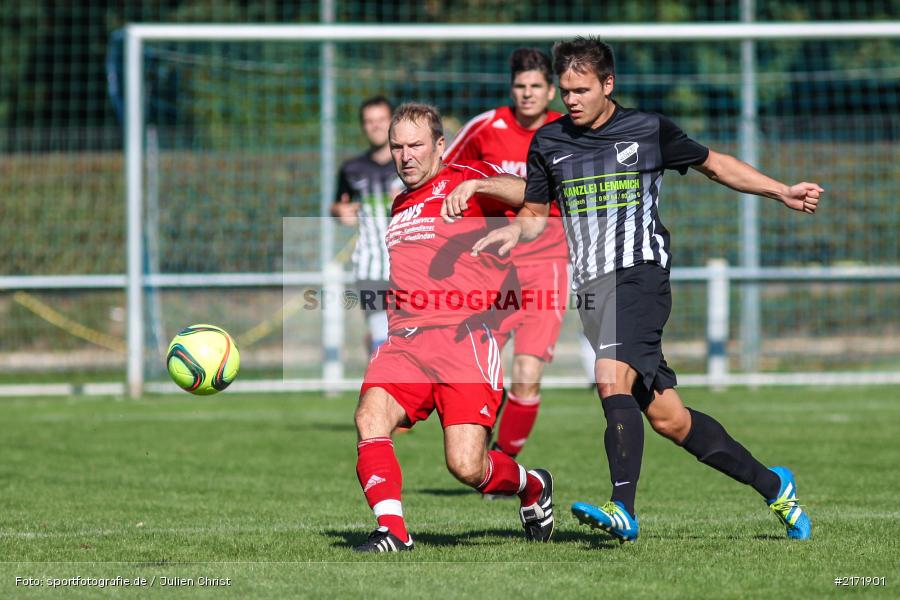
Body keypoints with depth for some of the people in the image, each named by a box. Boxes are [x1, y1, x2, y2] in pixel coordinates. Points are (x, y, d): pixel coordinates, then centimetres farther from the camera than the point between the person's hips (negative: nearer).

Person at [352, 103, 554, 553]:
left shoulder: (466, 178, 4)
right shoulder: (400, 205, 26)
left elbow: (530, 194, -17)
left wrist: (477, 185, -31)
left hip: (463, 339, -6)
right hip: (403, 342, 6)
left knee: (467, 467, -14)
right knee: (370, 419, -25)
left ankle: (532, 486, 18)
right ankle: (391, 530, -25)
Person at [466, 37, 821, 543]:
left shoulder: (649, 130, 2)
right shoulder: (549, 143, 12)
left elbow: (713, 164, 16)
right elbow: (536, 213, 21)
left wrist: (782, 192, 12)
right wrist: (514, 232, -2)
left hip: (640, 273, -5)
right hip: (592, 287, 5)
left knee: (613, 379, -28)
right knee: (666, 416, 4)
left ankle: (624, 510, -34)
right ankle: (772, 485, 20)